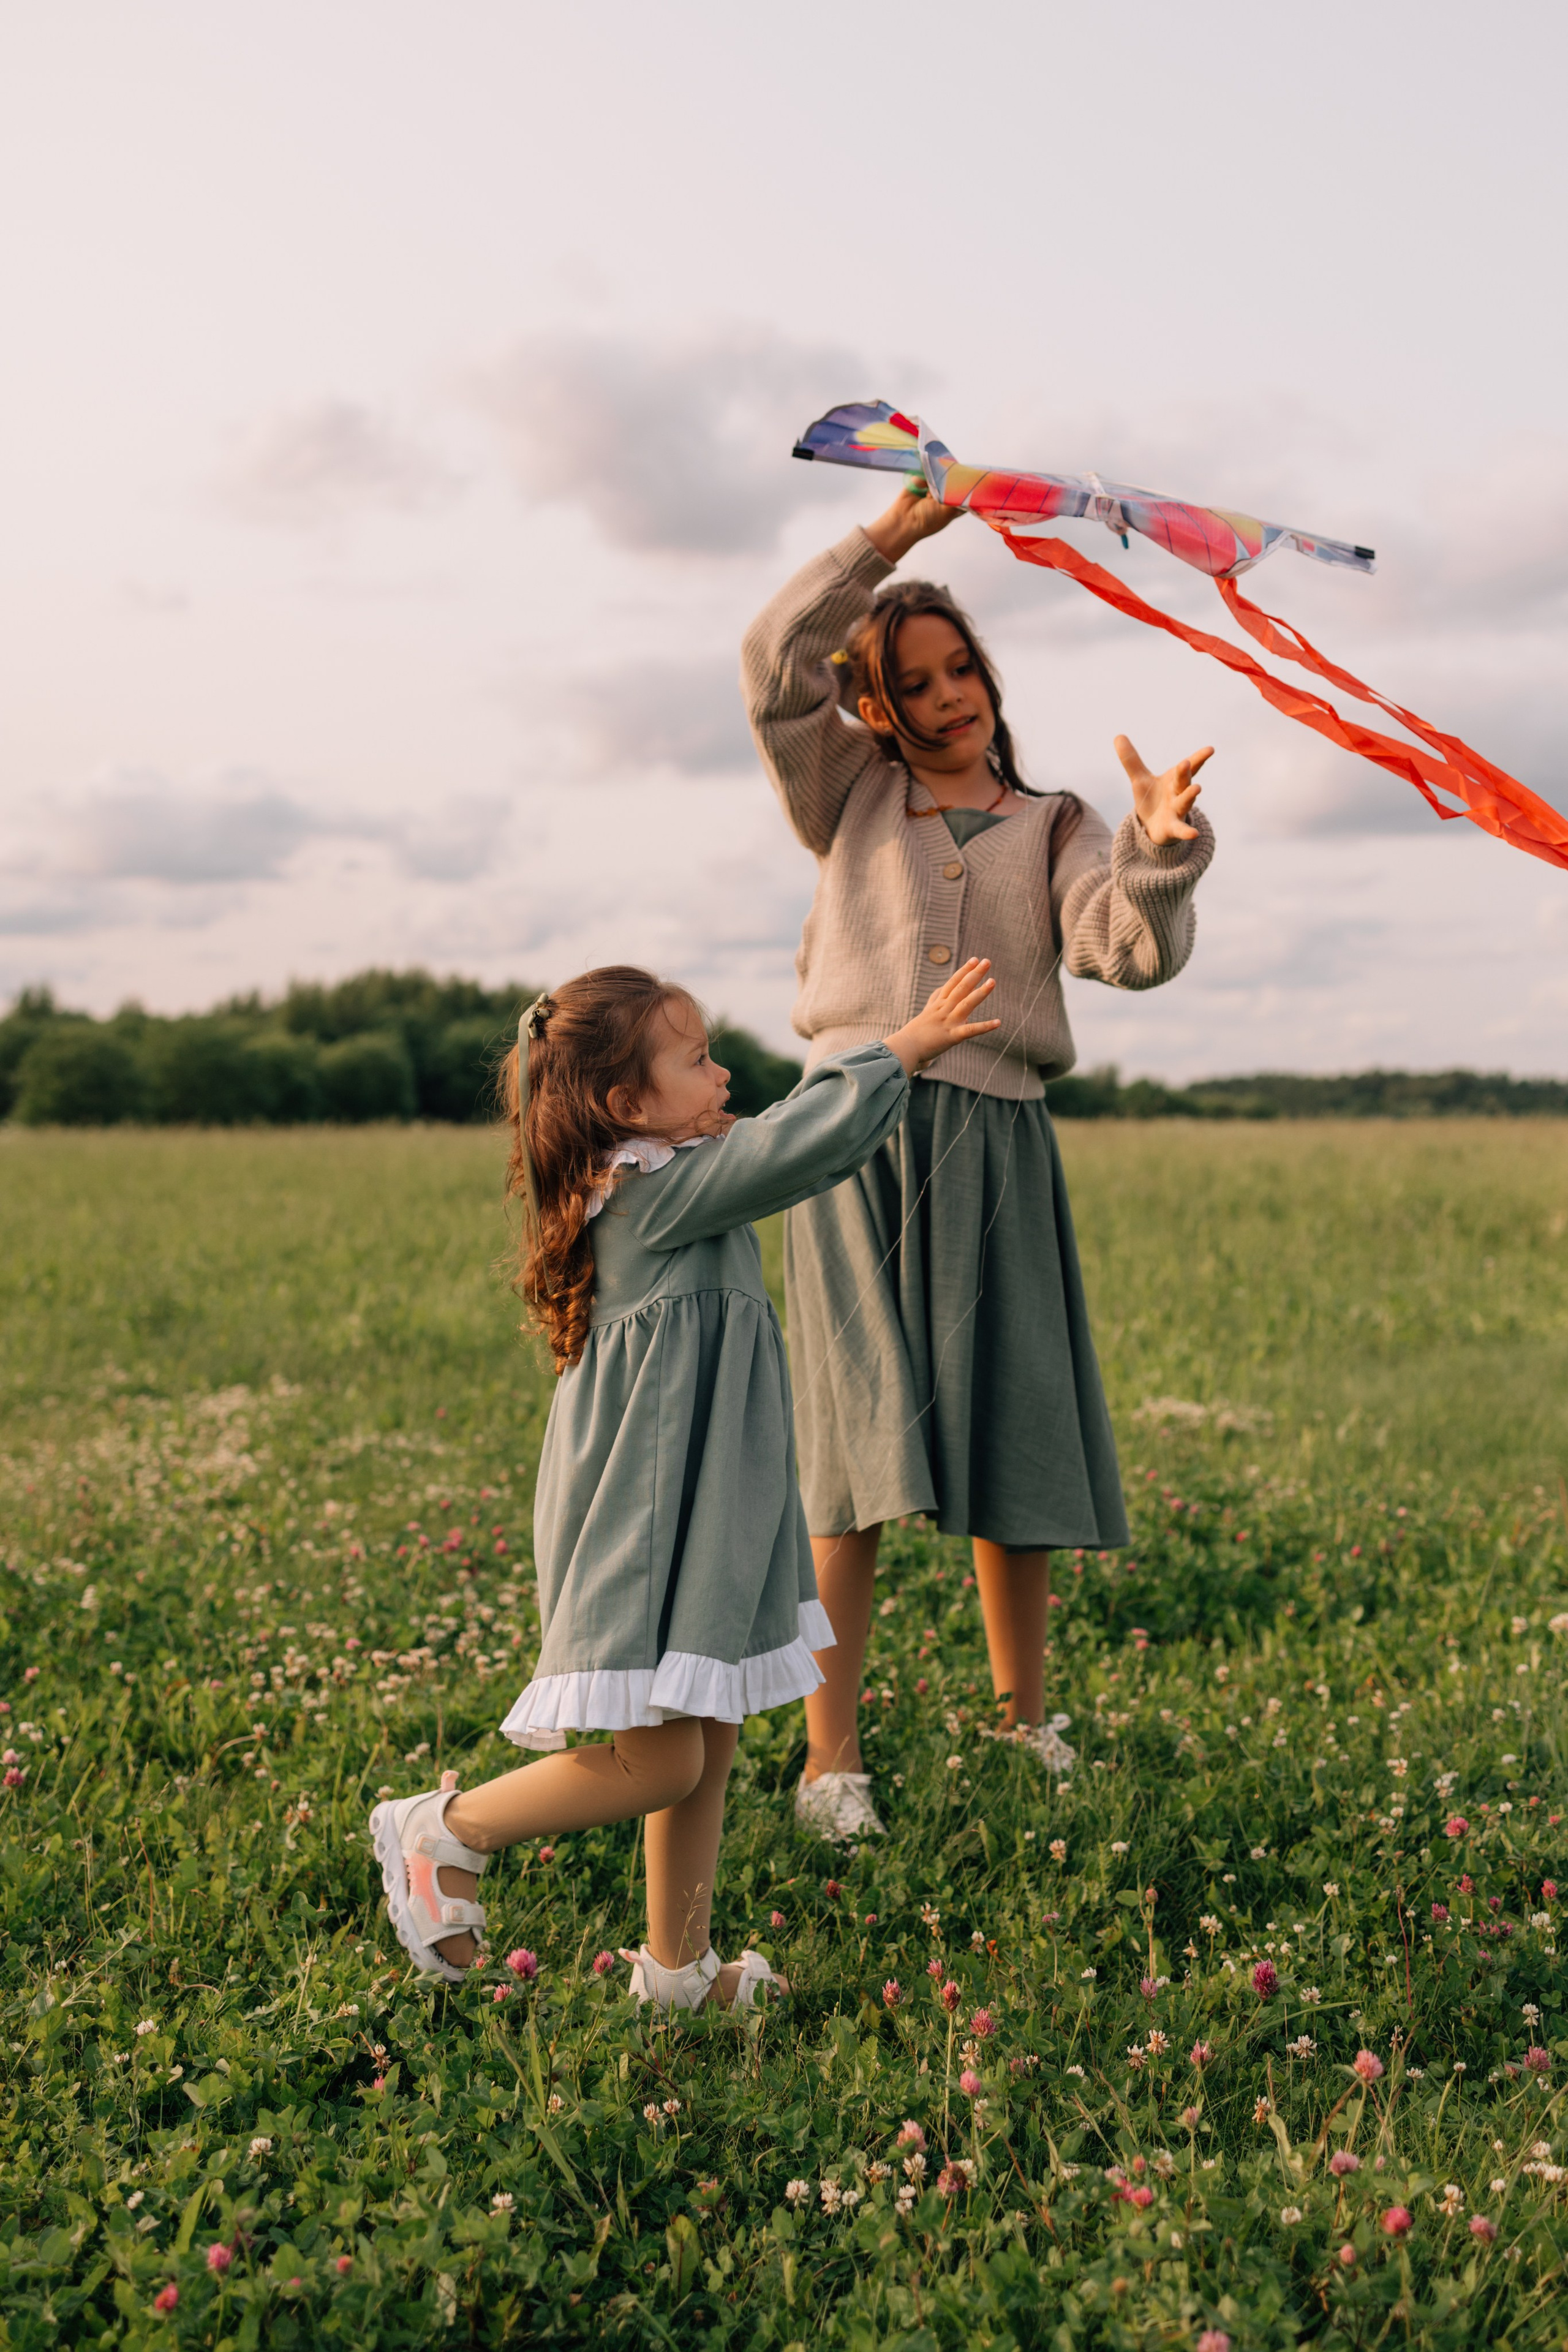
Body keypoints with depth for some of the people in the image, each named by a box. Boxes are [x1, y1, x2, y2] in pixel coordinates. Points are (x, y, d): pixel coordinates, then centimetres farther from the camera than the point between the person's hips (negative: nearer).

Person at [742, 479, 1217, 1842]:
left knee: (1012, 1440, 4)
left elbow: (1133, 952, -3)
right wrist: (890, 535, 3)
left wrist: (1161, 854, -22)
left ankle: (1024, 1718, 24)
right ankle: (832, 1756, 1)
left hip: (993, 1141, 1)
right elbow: (774, 664, 3)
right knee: (859, 1451, -6)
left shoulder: (1053, 832, 15)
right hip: (856, 1127, -1)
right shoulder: (852, 798, 16)